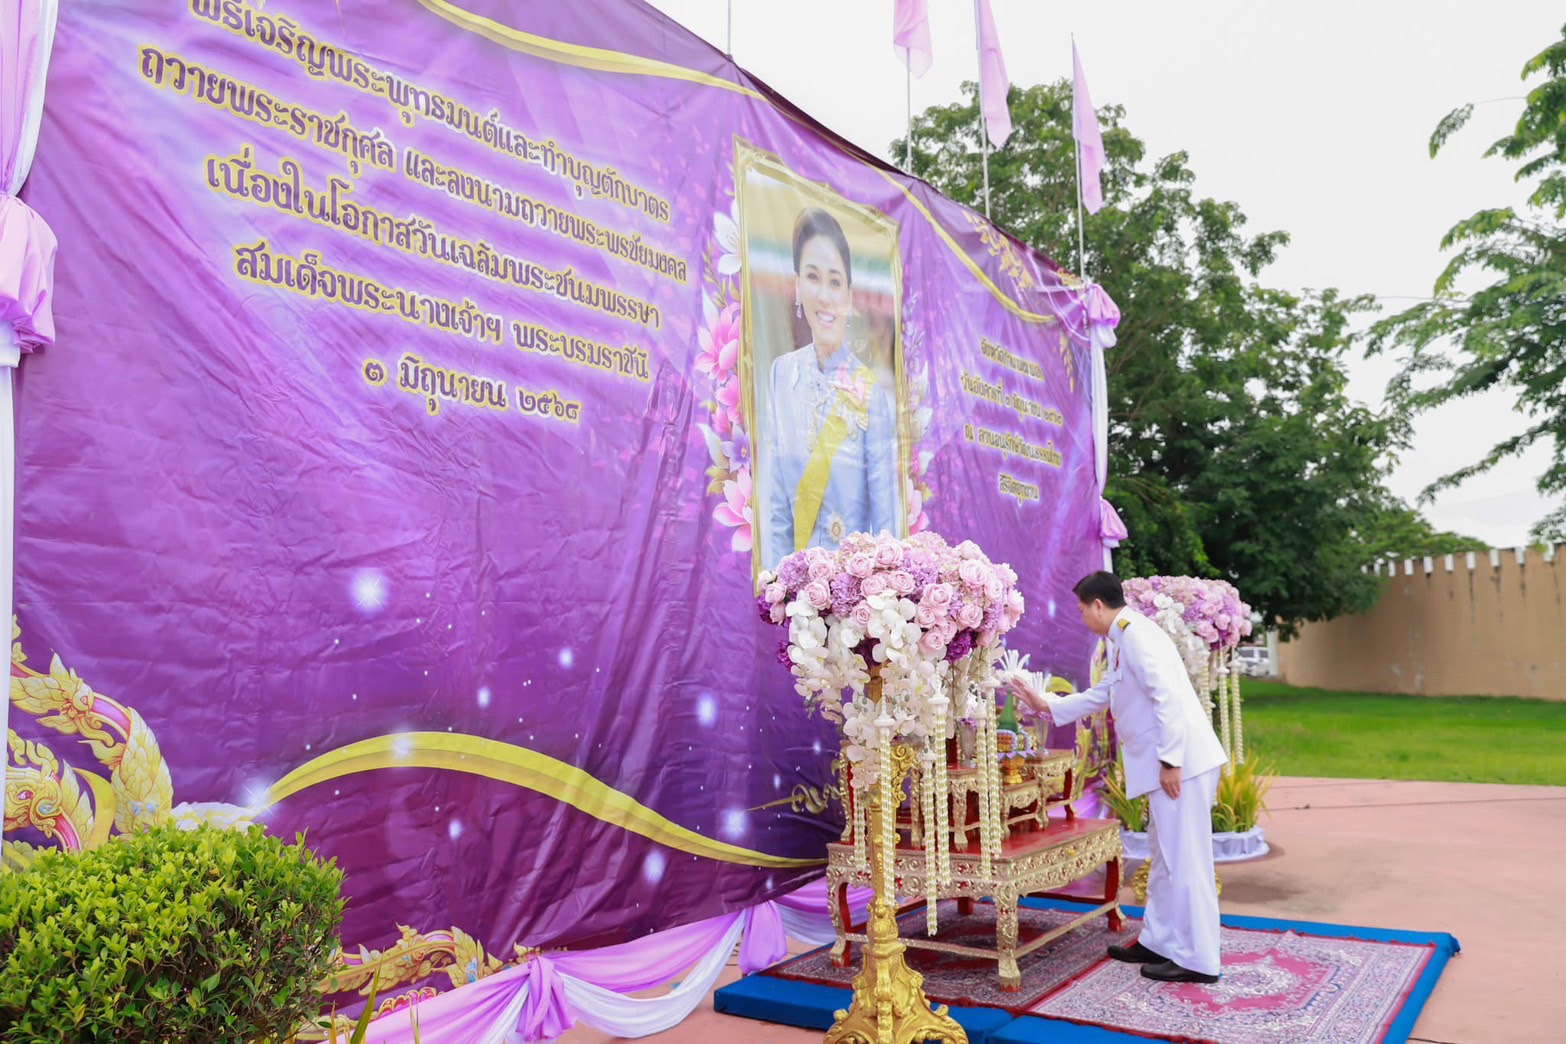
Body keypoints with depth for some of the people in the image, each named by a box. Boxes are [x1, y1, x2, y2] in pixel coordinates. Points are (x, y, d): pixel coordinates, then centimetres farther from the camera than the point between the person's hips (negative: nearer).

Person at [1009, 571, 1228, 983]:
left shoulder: (1137, 634, -14)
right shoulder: (1121, 642, 18)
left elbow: (1169, 697, -22)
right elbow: (1097, 697, 29)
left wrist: (1170, 761, -22)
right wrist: (1045, 704, 30)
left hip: (1181, 762, -10)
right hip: (1166, 763, 10)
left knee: (1184, 860, -3)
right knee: (1164, 857, 17)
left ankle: (1197, 960, 5)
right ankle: (1158, 941, 28)